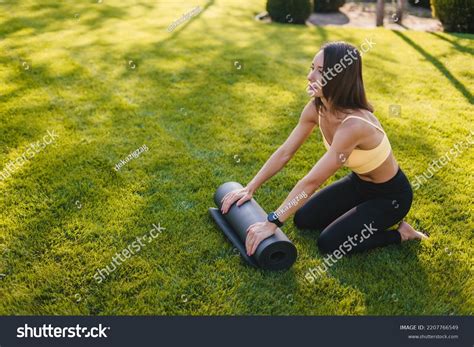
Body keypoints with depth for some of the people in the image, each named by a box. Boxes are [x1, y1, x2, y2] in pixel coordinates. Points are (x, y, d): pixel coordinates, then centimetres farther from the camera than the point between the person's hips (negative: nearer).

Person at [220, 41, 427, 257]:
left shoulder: (353, 124, -38)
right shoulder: (316, 108, -15)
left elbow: (312, 181, -37)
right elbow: (285, 152, -8)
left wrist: (272, 223, -33)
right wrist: (249, 189, -10)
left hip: (390, 195, -7)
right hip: (359, 183, 7)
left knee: (329, 244, -12)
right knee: (303, 219, 5)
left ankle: (399, 233, 7)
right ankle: (364, 215, 20)